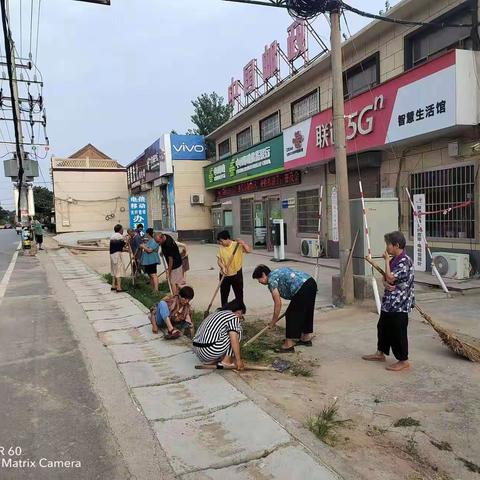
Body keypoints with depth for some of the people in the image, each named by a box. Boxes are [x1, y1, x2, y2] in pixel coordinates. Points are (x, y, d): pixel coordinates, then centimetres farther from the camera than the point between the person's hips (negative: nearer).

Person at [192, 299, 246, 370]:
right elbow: (234, 341, -12)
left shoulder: (216, 313, 23)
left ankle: (210, 360, 16)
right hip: (210, 351, -9)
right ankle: (227, 361, 4)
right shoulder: (233, 317, -4)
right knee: (237, 330, 4)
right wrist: (239, 360, -3)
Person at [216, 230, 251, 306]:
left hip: (236, 274, -4)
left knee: (239, 294, 7)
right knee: (223, 294, 15)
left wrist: (243, 243, -37)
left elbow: (249, 250, -23)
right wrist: (222, 267, -18)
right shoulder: (221, 247, 0)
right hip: (224, 275, 4)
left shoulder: (238, 245, -13)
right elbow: (219, 260, 0)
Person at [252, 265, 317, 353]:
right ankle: (306, 338, 39)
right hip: (312, 283, 10)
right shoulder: (276, 273, 24)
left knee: (292, 315, 2)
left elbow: (278, 304, -3)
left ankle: (289, 345, 10)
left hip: (303, 289, -10)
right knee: (306, 312, 23)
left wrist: (273, 321, 7)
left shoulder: (271, 280, -3)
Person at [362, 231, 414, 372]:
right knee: (382, 327, 20)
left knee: (397, 333, 1)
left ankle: (403, 361, 15)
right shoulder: (394, 260, 10)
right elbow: (385, 278, 14)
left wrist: (387, 260, -16)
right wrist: (385, 283, -10)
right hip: (388, 302, 10)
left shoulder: (405, 261, -19)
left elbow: (390, 278, -24)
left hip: (399, 305, -10)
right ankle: (380, 353, 36)